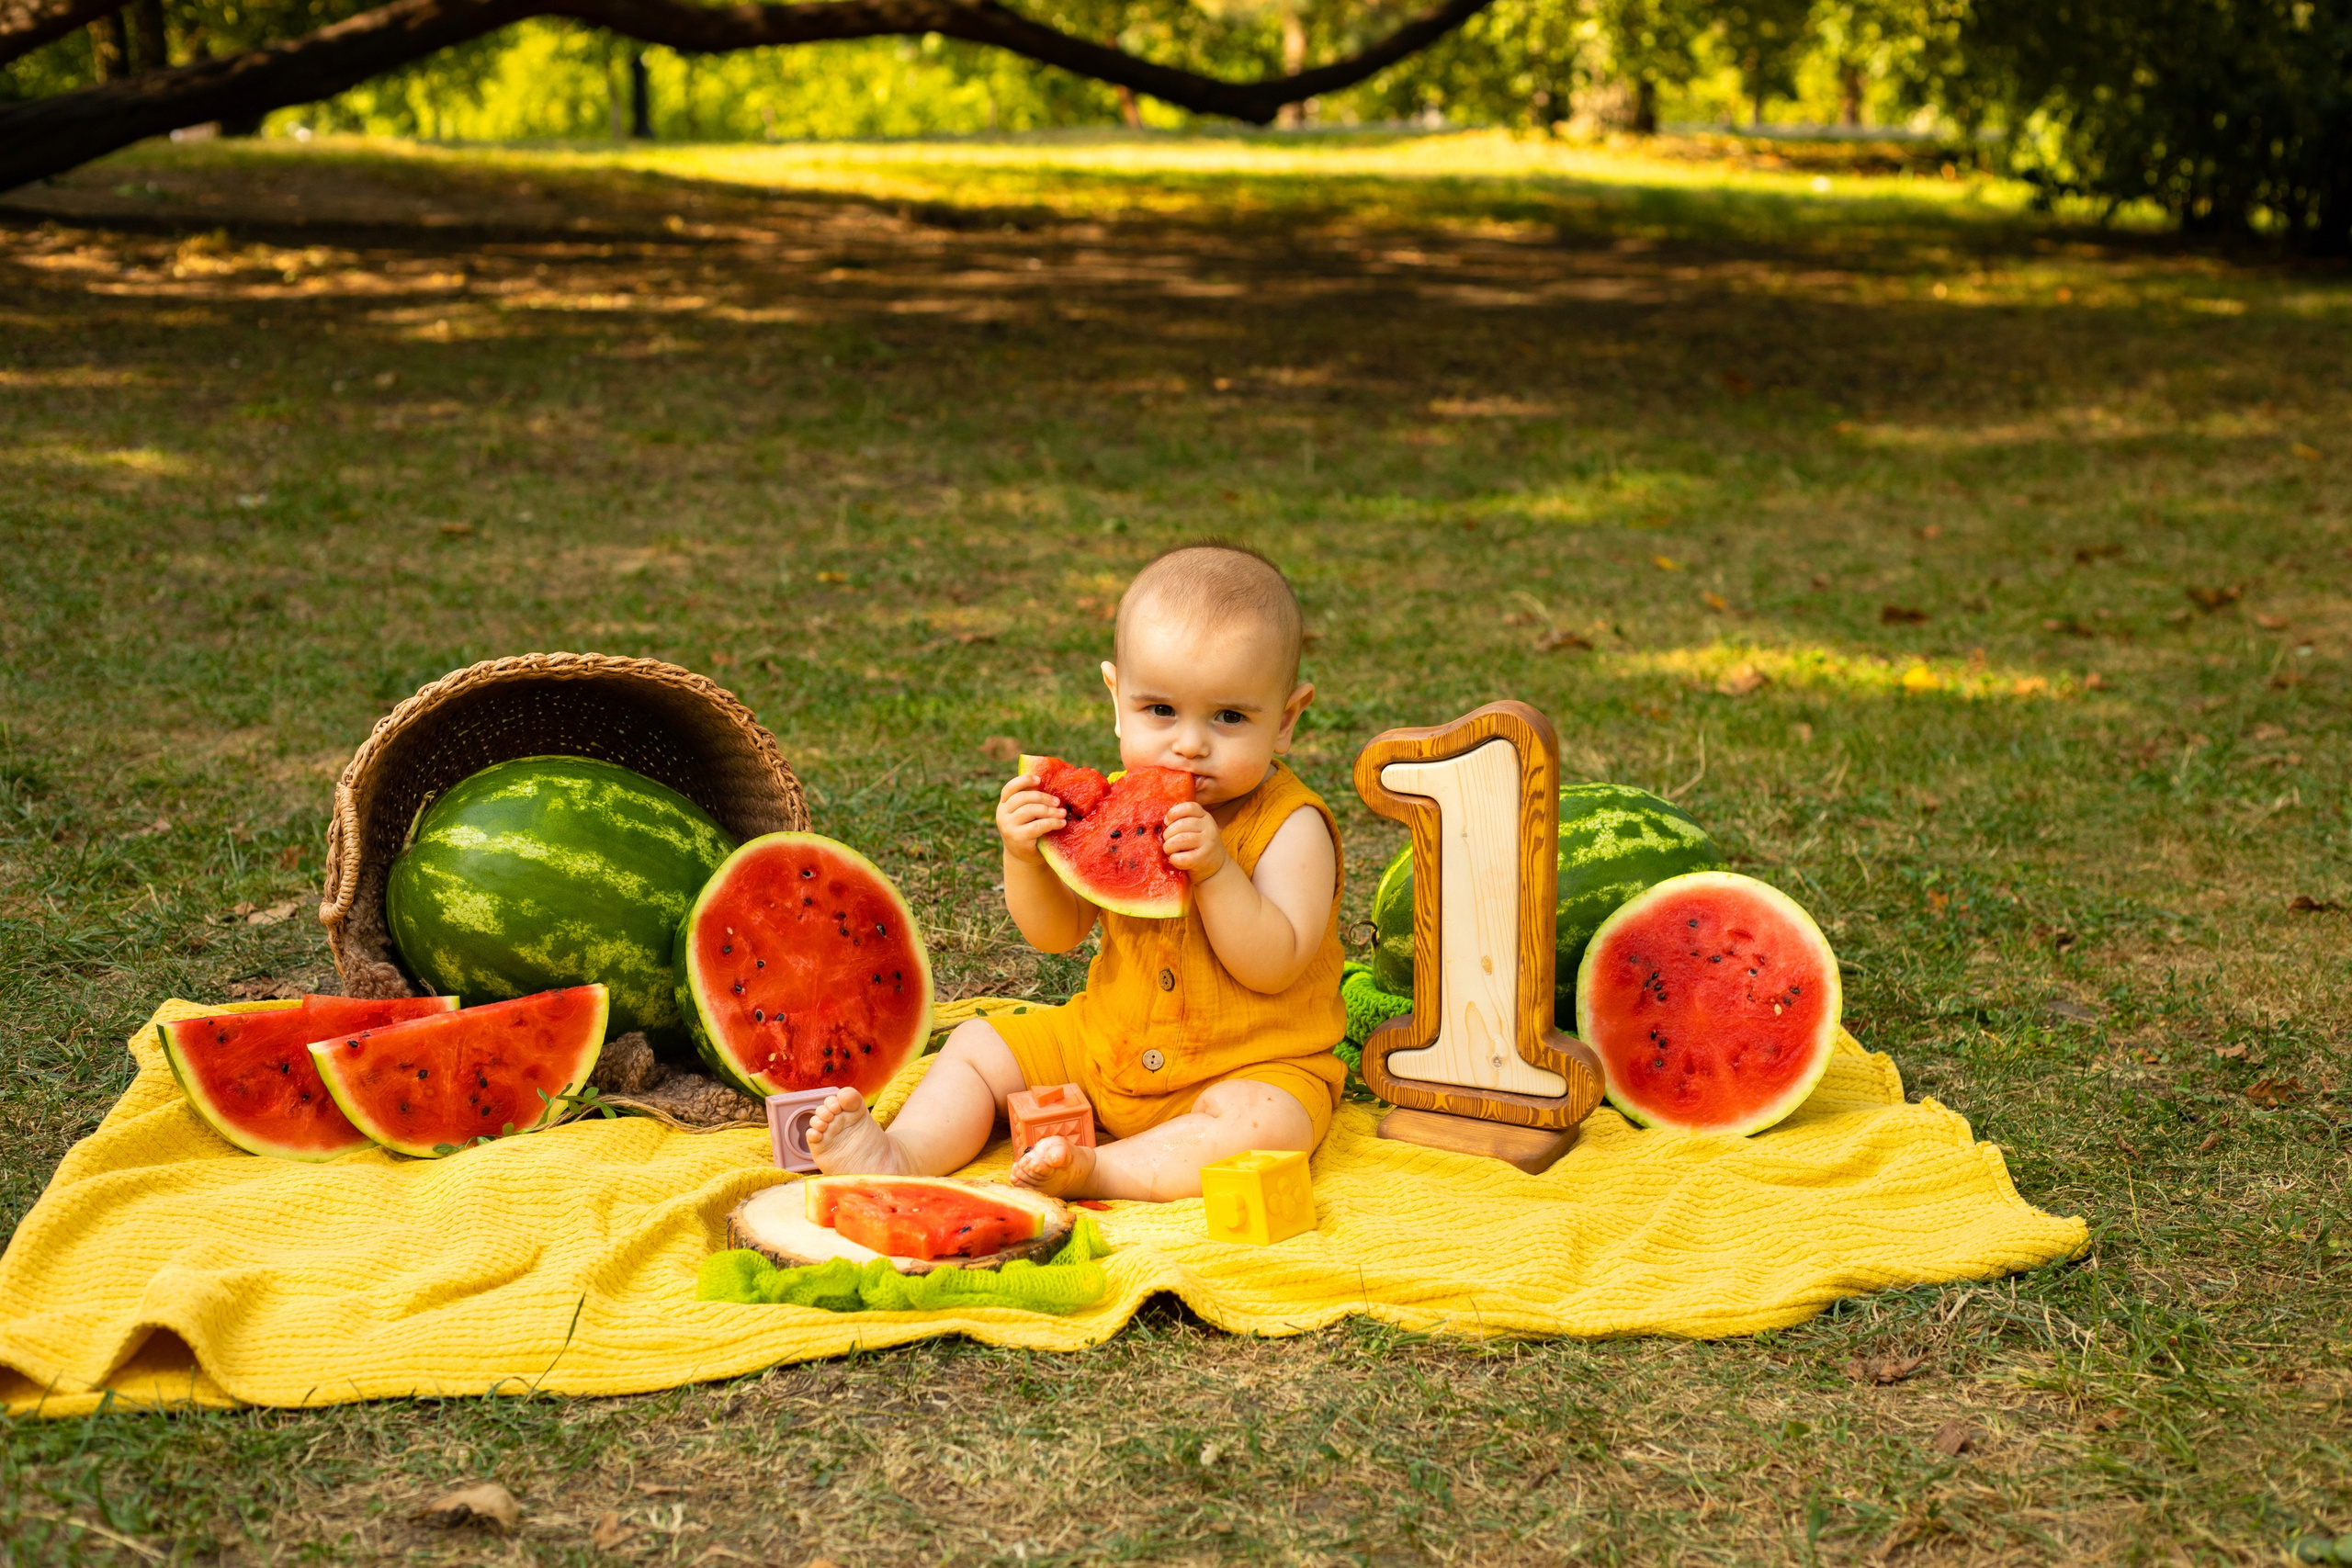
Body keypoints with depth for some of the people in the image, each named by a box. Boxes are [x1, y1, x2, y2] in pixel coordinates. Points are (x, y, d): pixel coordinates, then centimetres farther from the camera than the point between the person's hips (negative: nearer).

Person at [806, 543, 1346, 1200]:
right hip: (1105, 1041, 6)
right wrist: (1025, 857, -18)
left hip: (1252, 1065, -6)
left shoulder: (1291, 826, -16)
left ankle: (1100, 1171, -38)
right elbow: (1056, 933, 2)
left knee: (1262, 1124, -37)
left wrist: (1214, 869, -36)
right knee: (977, 1046, 2)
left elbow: (1273, 967, -24)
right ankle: (902, 1155, -16)